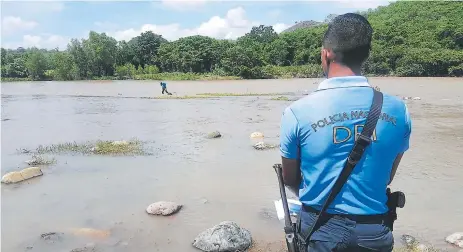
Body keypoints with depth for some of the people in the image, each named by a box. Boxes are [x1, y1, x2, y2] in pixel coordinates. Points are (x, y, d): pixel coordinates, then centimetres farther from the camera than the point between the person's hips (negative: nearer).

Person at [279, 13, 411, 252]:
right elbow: (387, 178, 4)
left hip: (321, 231, -2)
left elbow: (290, 180, -3)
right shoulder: (398, 110, -10)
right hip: (374, 233, 2)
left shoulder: (297, 112, -18)